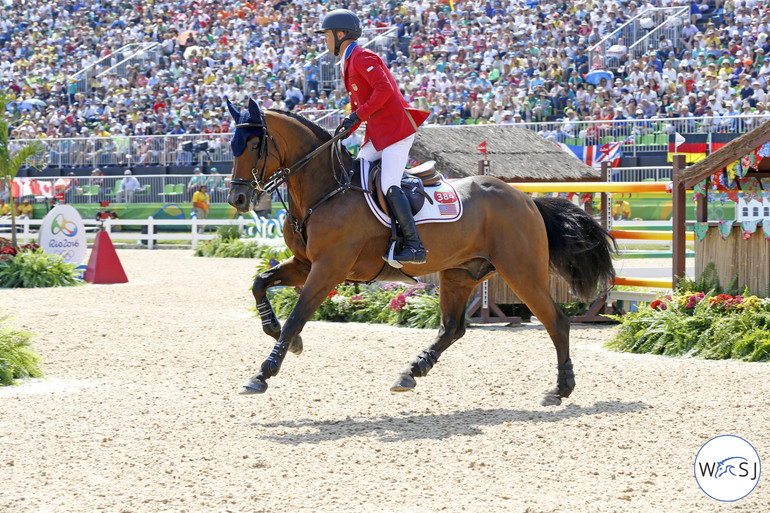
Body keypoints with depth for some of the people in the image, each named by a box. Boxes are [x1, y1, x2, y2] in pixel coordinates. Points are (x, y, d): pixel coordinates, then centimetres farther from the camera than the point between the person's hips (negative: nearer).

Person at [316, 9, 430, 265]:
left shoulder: (361, 58, -10)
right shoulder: (348, 63, 21)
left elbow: (384, 89, -22)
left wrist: (357, 115, -21)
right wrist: (345, 130, 13)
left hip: (396, 128, -11)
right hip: (377, 133, 11)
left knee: (389, 186, -19)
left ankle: (414, 246, -22)